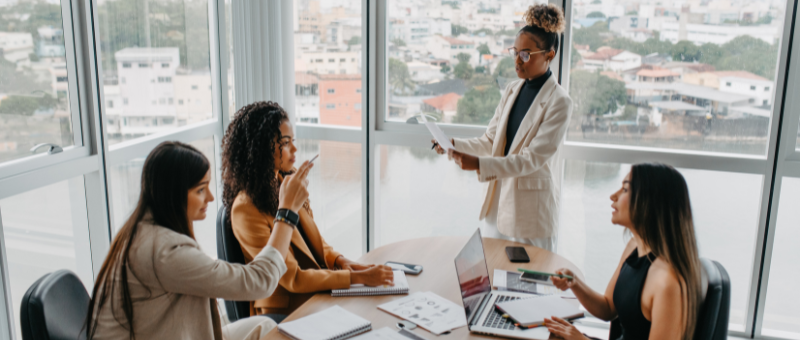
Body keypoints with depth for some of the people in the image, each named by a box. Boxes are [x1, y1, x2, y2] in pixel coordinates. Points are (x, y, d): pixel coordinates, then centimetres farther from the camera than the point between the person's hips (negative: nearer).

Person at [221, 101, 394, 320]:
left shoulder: (287, 183, 6)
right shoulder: (247, 209, -19)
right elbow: (292, 279, -19)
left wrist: (340, 261, -4)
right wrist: (357, 277, -20)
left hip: (318, 295, 7)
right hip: (284, 311, -7)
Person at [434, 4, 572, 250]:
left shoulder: (559, 102, -15)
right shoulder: (512, 90, 6)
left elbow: (532, 158, -21)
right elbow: (490, 141, 7)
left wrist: (479, 164, -31)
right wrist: (455, 144, -10)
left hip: (531, 208, -6)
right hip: (498, 199, 6)